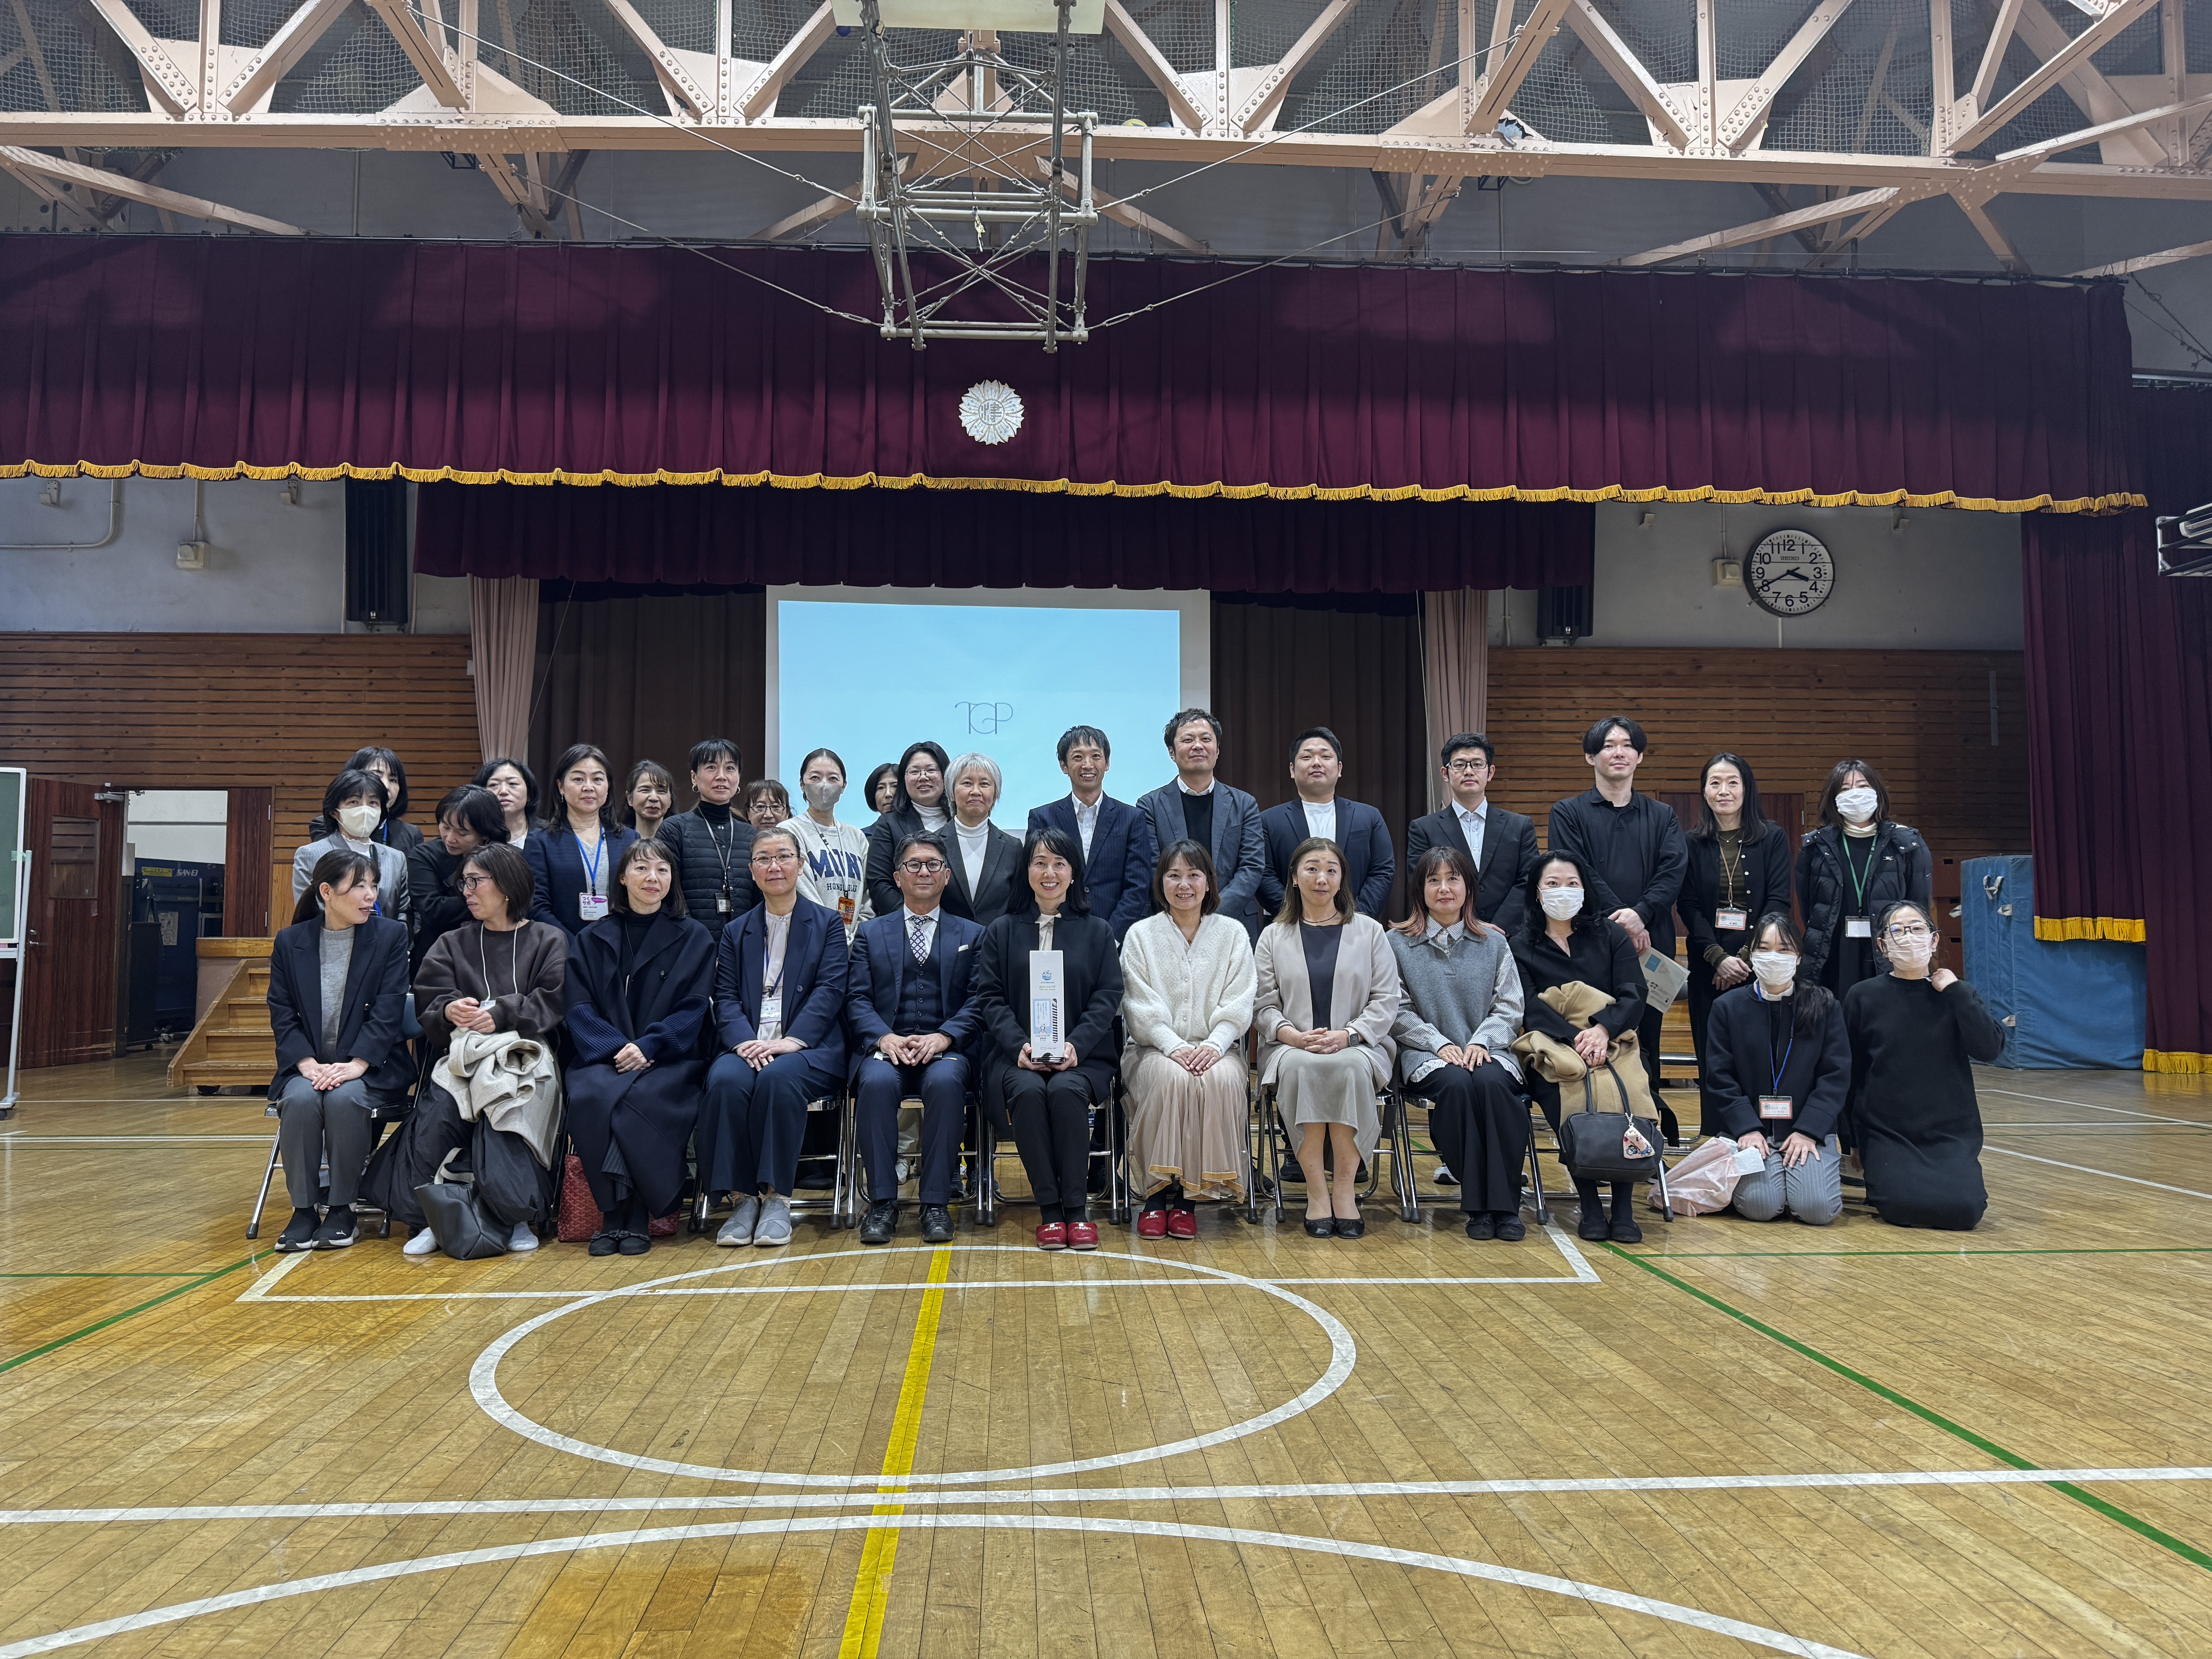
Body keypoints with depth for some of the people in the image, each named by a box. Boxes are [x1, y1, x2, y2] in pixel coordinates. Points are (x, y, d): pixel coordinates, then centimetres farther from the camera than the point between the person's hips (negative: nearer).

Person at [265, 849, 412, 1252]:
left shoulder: (390, 936, 0)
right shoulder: (290, 942, 6)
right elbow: (281, 1013, 1)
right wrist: (307, 1063, -15)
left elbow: (388, 1011, -7)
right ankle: (303, 1210, -15)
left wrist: (355, 1064, -19)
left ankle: (342, 1209, -15)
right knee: (301, 1099, -30)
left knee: (344, 1098, -32)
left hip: (370, 1065, -2)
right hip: (306, 1064, 2)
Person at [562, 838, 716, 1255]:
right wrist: (616, 1048, -12)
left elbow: (694, 1009, 2)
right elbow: (579, 1008, 6)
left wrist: (648, 1047, -14)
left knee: (641, 1099, -33)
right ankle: (614, 1213, -23)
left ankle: (636, 1218, -21)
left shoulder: (694, 939, 10)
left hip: (670, 1060, -2)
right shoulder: (591, 939, 15)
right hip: (604, 1057, 2)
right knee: (591, 1096, -32)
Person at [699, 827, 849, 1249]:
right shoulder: (736, 931, 20)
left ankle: (776, 1198, -24)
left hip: (809, 1048, -2)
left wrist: (790, 1041, -17)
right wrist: (744, 1042, -13)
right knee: (726, 1080, -31)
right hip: (747, 1046, 2)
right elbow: (726, 997, 9)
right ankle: (741, 1198, -22)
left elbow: (830, 991, -1)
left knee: (779, 1078, -35)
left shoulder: (827, 925, 12)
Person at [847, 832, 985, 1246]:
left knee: (945, 1082, -35)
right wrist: (884, 1038, -14)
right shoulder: (871, 933, 19)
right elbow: (857, 999, 7)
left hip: (945, 1050, -1)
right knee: (877, 1082, -34)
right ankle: (882, 1201, -22)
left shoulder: (972, 935, 18)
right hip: (886, 1048, 1)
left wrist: (943, 1037, -15)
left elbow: (978, 1001, 4)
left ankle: (936, 1203, -25)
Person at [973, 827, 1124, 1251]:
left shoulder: (1097, 932, 14)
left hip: (1081, 1057, 0)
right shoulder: (1002, 931, 15)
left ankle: (1076, 1208, -22)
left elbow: (1108, 996, 4)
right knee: (1027, 1091, -32)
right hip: (1017, 1055, 1)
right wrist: (1019, 1045, -13)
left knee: (1065, 1090, -33)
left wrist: (1076, 1045, -13)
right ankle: (1048, 1209, -22)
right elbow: (990, 997, 6)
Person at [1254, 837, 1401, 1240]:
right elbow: (1263, 1005, 8)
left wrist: (1346, 1035, -11)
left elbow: (1387, 1001, 6)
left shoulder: (1369, 931, 13)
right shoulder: (1274, 937, 15)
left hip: (1359, 1048, 0)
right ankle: (1316, 1191, -28)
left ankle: (1345, 1187, -25)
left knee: (1349, 1067, -36)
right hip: (1293, 1047, 1)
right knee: (1302, 1067, -35)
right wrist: (1295, 1035, -13)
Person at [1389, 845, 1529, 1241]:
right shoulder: (1397, 943, 9)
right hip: (1427, 1056, -1)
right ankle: (1477, 1204, -23)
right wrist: (1440, 1044, -13)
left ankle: (1505, 1204, -26)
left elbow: (1510, 1009, 8)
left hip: (1488, 1051, 1)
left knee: (1491, 1084, -34)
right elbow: (1397, 1012, 1)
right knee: (1457, 1085, -35)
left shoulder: (1495, 943, 15)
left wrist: (1480, 1042, -11)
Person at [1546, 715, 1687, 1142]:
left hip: (1649, 945, 2)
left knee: (1645, 1047, 3)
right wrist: (1619, 916, -14)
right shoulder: (1569, 814, 9)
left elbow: (1674, 873, 2)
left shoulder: (1662, 817, 17)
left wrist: (1640, 913, -15)